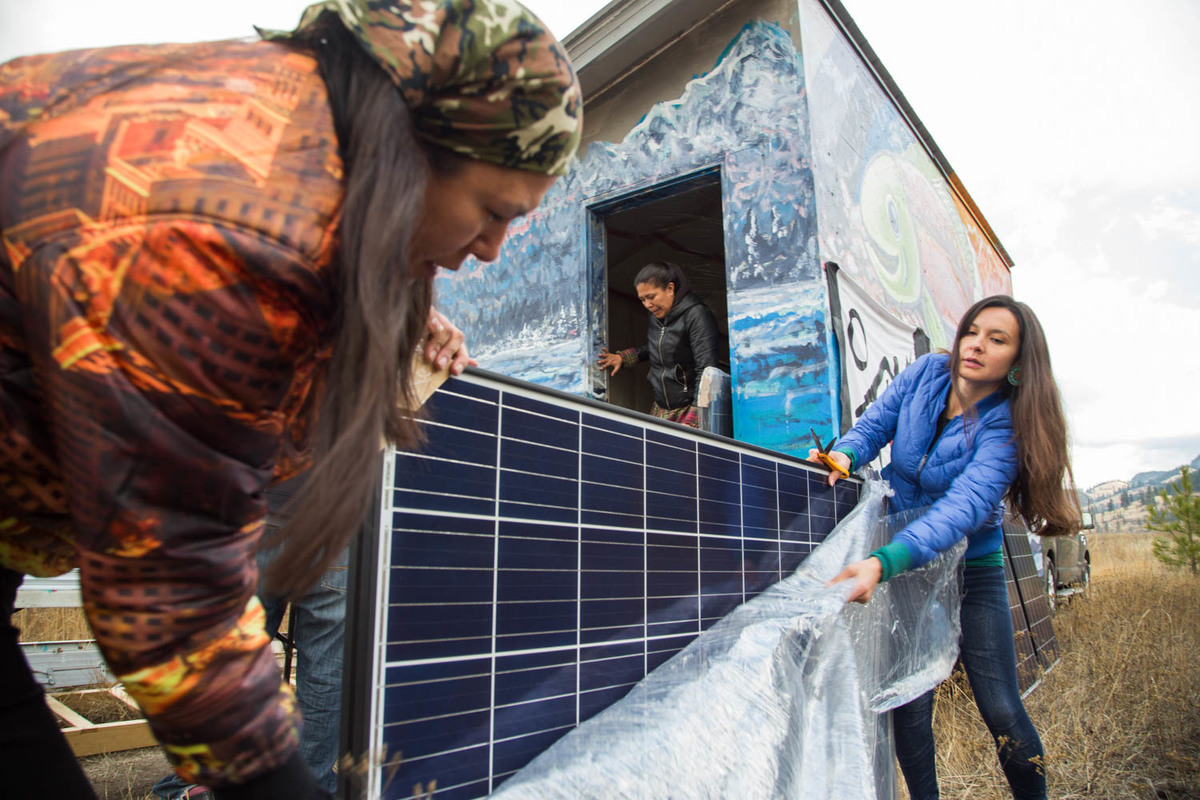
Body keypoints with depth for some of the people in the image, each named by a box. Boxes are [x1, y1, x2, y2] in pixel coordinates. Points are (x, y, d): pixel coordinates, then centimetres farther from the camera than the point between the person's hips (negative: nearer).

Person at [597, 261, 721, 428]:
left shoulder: (696, 316, -13)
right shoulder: (657, 317, 11)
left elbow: (707, 371, -18)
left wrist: (693, 421, -23)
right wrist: (622, 357, 15)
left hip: (690, 408, -7)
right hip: (660, 409, 7)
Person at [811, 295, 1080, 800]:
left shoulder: (1005, 427, -21)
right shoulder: (926, 373, -7)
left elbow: (964, 507, -35)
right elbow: (874, 424, -1)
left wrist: (883, 563, -49)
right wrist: (844, 454, -27)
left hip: (971, 568, -2)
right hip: (902, 562, 2)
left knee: (1001, 710, 2)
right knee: (909, 702, 0)